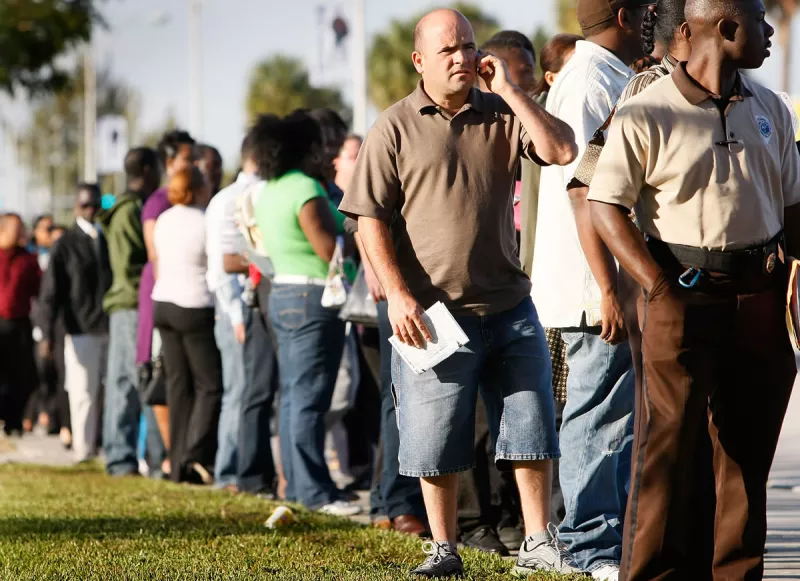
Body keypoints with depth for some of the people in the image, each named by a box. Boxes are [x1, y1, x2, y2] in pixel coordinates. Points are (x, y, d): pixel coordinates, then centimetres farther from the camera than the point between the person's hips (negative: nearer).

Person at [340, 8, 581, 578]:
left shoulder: (502, 115, 7)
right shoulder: (394, 128, -1)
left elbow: (562, 150, -10)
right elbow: (371, 219, -3)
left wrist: (508, 87, -10)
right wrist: (398, 294, -12)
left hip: (510, 308, 3)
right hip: (434, 313, -2)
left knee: (532, 429, 5)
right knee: (437, 443, 4)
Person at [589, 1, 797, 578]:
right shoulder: (646, 114, -7)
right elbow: (606, 206, -7)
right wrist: (661, 288, -14)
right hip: (685, 295, -5)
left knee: (749, 445, 8)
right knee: (673, 446, -6)